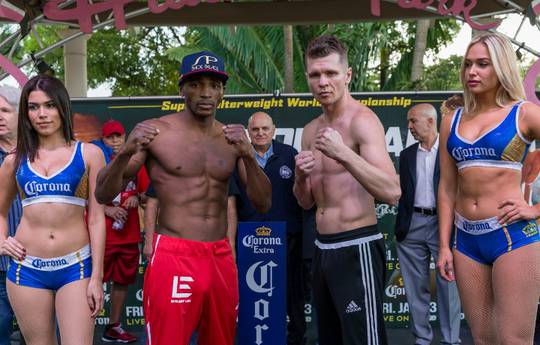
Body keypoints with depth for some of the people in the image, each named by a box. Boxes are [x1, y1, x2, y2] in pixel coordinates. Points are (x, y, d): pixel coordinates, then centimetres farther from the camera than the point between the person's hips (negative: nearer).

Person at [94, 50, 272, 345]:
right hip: (173, 258, -5)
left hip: (222, 259, 5)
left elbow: (263, 204, 2)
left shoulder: (232, 137, 8)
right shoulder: (156, 130, -5)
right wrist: (125, 153, -23)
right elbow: (103, 194, -5)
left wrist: (248, 155, -15)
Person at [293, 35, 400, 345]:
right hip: (323, 249, 8)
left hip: (357, 249, -8)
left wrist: (344, 154, -33)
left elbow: (392, 193, -24)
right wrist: (301, 177, -6)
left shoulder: (363, 120, -13)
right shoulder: (311, 131, 11)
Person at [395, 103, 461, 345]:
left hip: (442, 224, -4)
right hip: (412, 225, 4)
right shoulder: (407, 155, 12)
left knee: (447, 285, 1)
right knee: (416, 287, 9)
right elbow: (403, 192, 13)